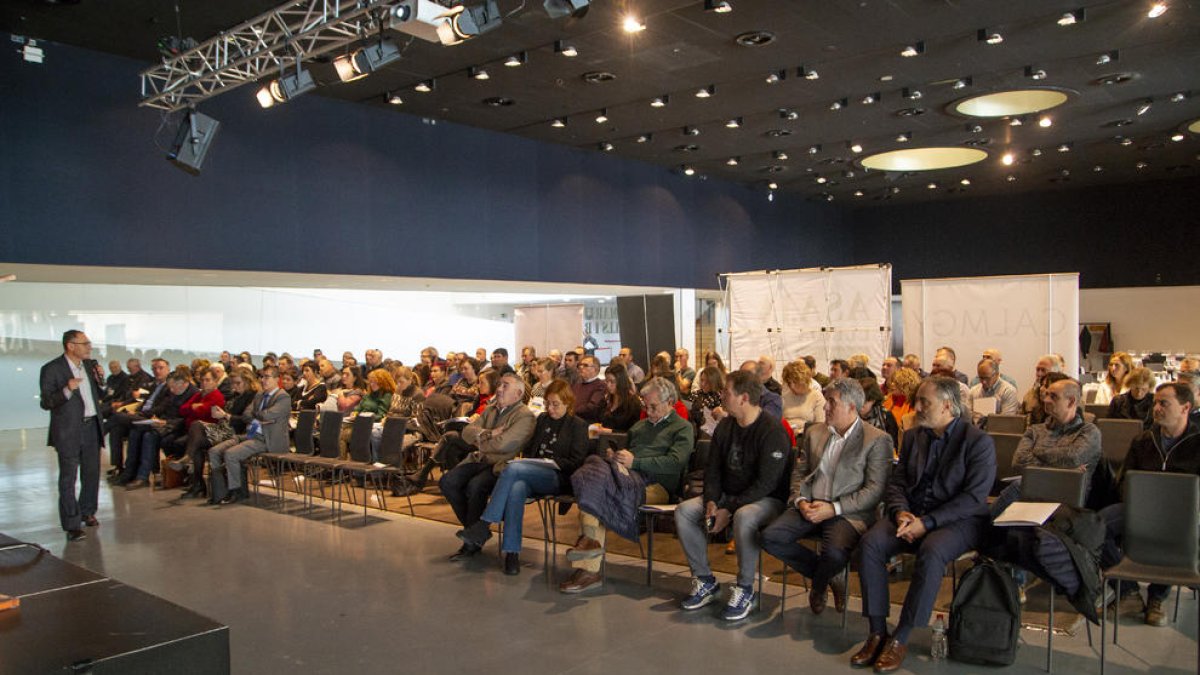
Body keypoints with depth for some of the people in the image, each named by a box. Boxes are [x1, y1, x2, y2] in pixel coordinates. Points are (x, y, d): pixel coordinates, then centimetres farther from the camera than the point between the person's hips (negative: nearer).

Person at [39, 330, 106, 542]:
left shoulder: (90, 365, 9)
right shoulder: (51, 369, -9)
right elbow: (46, 403, -11)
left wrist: (100, 381, -2)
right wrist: (67, 391, -26)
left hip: (91, 426, 6)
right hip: (68, 431, -6)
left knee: (92, 473, 14)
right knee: (68, 478, -2)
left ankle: (87, 512, 32)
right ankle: (72, 525, 2)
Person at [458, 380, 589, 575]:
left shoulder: (578, 425, 7)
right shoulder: (543, 420, 26)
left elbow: (576, 462, 0)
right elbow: (528, 449, 28)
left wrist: (551, 462, -10)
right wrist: (526, 461, 7)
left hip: (559, 479, -5)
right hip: (532, 476, 5)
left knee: (513, 468, -31)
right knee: (516, 489, -34)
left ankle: (484, 525, -31)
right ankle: (512, 552, -35)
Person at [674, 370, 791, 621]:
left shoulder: (772, 431, -16)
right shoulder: (725, 426, 7)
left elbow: (766, 483, -22)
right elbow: (713, 470, 9)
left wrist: (729, 509, -24)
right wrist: (711, 501, -10)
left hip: (767, 499, -7)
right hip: (728, 496, 7)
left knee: (744, 517, -39)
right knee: (684, 511, -13)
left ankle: (744, 590, -19)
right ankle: (705, 581, -1)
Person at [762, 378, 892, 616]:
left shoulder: (877, 440, -2)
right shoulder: (815, 433, 16)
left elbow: (875, 490, -8)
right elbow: (799, 472, 17)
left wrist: (833, 508, -16)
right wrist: (800, 501, -4)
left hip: (848, 513, -5)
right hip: (809, 507, 5)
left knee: (835, 553, -35)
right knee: (770, 537, -20)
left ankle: (817, 585, 5)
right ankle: (828, 577, 4)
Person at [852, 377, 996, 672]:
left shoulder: (979, 442, -4)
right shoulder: (912, 437, 14)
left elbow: (974, 497, -13)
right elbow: (896, 482, 13)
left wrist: (926, 522, -20)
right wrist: (901, 512, -10)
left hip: (958, 519, -5)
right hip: (911, 514, 5)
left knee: (931, 551, -37)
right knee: (870, 543, -23)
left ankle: (900, 639, -24)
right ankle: (877, 633, -17)